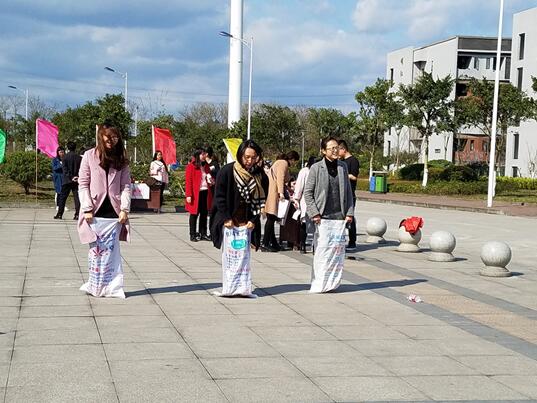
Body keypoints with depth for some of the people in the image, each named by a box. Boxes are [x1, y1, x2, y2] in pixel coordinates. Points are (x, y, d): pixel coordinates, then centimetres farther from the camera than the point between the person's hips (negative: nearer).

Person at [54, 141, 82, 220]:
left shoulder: (65, 157, -5)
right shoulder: (79, 157, 1)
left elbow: (64, 169, -10)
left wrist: (70, 177, -11)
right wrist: (78, 177, 2)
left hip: (67, 180, -2)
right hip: (77, 181, 2)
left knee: (62, 197, 6)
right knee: (77, 197, 3)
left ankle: (59, 214, 6)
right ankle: (77, 214, -4)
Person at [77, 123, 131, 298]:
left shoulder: (121, 159, 9)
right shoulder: (90, 156, 1)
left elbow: (126, 185, 7)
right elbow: (83, 184, -1)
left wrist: (125, 209, -5)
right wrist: (87, 209, -9)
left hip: (114, 212, 2)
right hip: (95, 212, -2)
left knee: (111, 251, 1)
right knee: (96, 250, 2)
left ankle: (111, 287, 4)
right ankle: (95, 286, 11)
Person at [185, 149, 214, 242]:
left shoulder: (205, 166, 15)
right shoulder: (191, 166, -6)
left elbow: (209, 177, 28)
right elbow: (188, 182, -10)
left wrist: (211, 180, 3)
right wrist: (189, 195, -16)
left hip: (205, 192, 6)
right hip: (196, 193, -6)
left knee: (204, 214, 8)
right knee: (194, 214, 1)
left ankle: (203, 234, 16)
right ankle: (193, 235, 6)